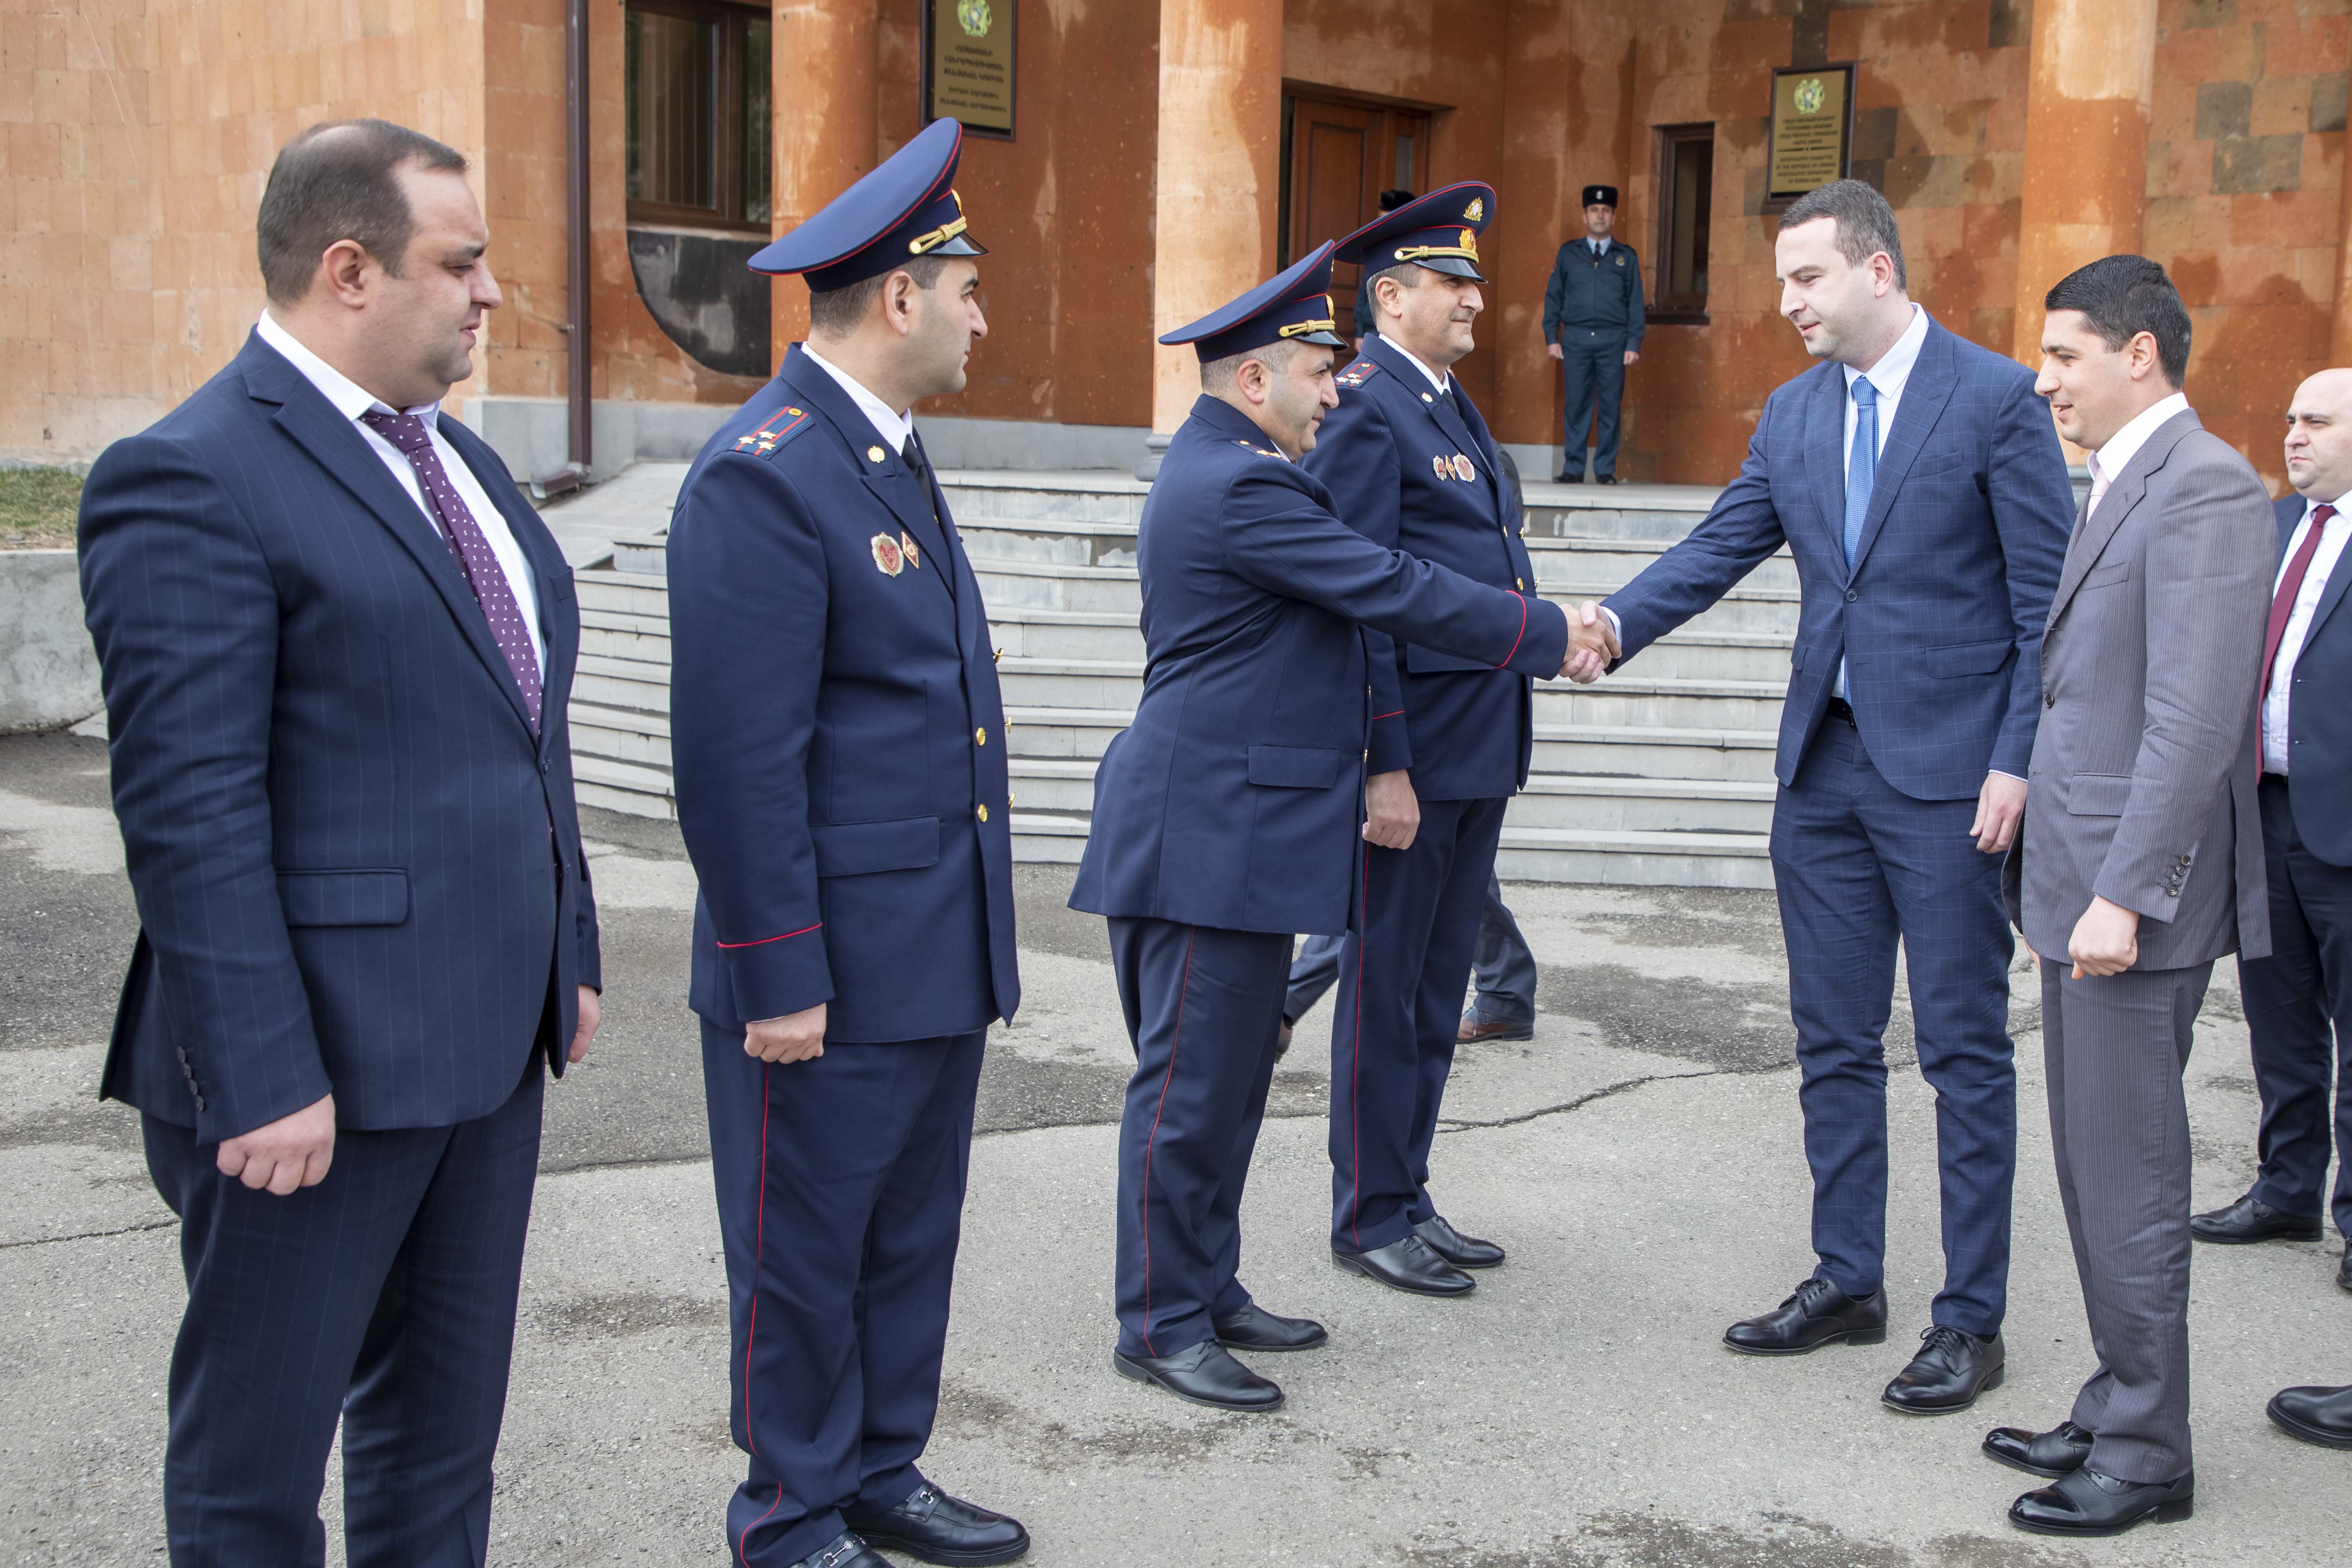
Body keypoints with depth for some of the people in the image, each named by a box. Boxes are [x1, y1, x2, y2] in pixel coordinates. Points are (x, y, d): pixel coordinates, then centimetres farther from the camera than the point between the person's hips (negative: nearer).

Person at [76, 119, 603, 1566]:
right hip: (318, 1064, -8)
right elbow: (189, 807, -19)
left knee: (444, 1420, 20)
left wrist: (570, 955, 16)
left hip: (487, 1038, 8)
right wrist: (264, 1079, -21)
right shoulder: (190, 478, -14)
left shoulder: (456, 456, 14)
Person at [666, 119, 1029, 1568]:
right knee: (806, 1256, 8)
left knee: (912, 1240, 19)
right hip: (832, 966, -9)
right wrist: (781, 981, -18)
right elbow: (737, 758, -20)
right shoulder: (762, 474, -18)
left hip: (938, 956, 9)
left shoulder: (891, 455, 13)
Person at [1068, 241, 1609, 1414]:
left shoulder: (1230, 471, 17)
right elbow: (1397, 593, -17)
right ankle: (1160, 1326, 6)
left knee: (1233, 1074, 16)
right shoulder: (1235, 488, -18)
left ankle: (1208, 1291, 26)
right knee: (1190, 1082, -3)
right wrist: (1552, 637, -8)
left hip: (1244, 828, 11)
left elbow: (1367, 590, 23)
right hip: (1209, 833, -11)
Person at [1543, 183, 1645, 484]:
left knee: (1610, 408, 0)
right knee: (1576, 407, -1)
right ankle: (1573, 469, 5)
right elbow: (1553, 297, 11)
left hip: (1613, 339, 0)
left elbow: (1635, 302, 9)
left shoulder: (1626, 256, 10)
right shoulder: (1568, 253, 11)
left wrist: (1634, 344, 0)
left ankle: (1606, 470, 6)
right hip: (1575, 338, 0)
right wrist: (1552, 337, 2)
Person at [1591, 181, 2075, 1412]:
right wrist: (1610, 625, -10)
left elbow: (2048, 595, -8)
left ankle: (1971, 1320, 12)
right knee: (1834, 1041, 13)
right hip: (1826, 760, 6)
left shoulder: (1995, 398, -8)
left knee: (1964, 1048, 2)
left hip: (1946, 771, -6)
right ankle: (1846, 1283, 26)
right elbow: (1719, 548, 7)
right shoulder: (1794, 412, 10)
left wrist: (2016, 761, -14)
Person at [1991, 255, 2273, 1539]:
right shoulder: (2122, 485, 17)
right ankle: (2117, 1413, 29)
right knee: (2094, 1167, 17)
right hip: (2081, 879, 10)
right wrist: (2059, 878, 17)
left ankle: (2146, 1456, 12)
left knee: (2128, 1176, -1)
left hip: (2136, 895, -10)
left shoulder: (2202, 488, -15)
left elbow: (2197, 719, -22)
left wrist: (2122, 893, -23)